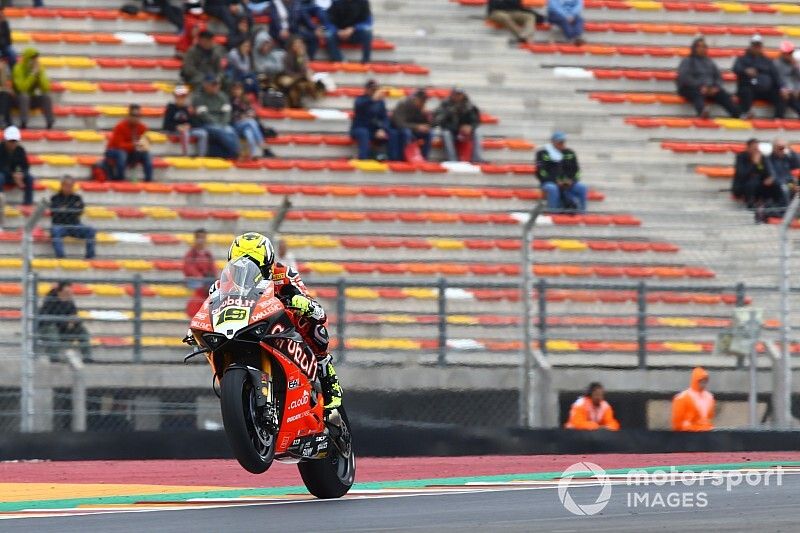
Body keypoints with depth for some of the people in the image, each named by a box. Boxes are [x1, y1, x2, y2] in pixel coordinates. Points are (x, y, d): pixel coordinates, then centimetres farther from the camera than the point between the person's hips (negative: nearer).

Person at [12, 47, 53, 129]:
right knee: (24, 96, -37)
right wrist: (33, 74, -29)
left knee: (46, 96, -24)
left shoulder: (39, 69, -2)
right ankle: (23, 124, -43)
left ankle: (50, 123, -29)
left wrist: (39, 73, -19)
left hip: (32, 100, 4)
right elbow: (22, 88, -28)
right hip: (19, 99, -4)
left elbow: (45, 88, -9)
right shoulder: (18, 69, -17)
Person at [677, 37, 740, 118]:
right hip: (692, 88, -5)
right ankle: (703, 112, -71)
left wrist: (716, 87, -5)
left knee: (724, 95, -25)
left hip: (710, 89, 5)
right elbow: (684, 77, -7)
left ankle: (738, 114, -45)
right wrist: (700, 87, -19)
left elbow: (718, 77, 18)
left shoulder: (709, 62, 25)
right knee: (697, 94, -40)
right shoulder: (687, 61, 9)